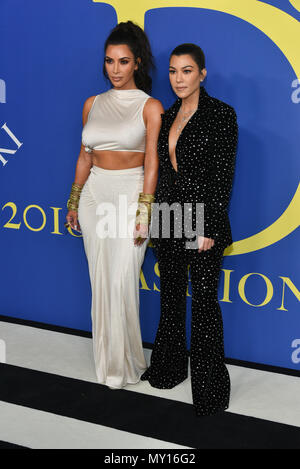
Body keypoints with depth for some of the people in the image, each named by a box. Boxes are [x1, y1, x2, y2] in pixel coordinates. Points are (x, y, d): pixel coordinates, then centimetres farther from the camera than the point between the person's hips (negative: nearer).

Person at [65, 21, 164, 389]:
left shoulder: (150, 106, -6)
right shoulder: (93, 104, 9)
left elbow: (151, 162, -10)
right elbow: (84, 156, 14)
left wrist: (143, 211, -16)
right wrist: (74, 201, 13)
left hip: (130, 194, -5)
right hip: (95, 194, 5)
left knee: (121, 282, -6)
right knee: (100, 281, 9)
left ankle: (122, 365, 10)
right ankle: (105, 359, 23)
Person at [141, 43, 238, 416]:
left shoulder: (221, 114, -9)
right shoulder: (167, 116, 11)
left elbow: (223, 175, -13)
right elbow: (163, 171, 14)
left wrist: (209, 228, -17)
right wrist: (154, 221, 12)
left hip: (203, 218, -6)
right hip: (168, 215, 6)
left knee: (204, 302, 0)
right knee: (171, 295, 16)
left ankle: (209, 388, 12)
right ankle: (169, 368, 32)